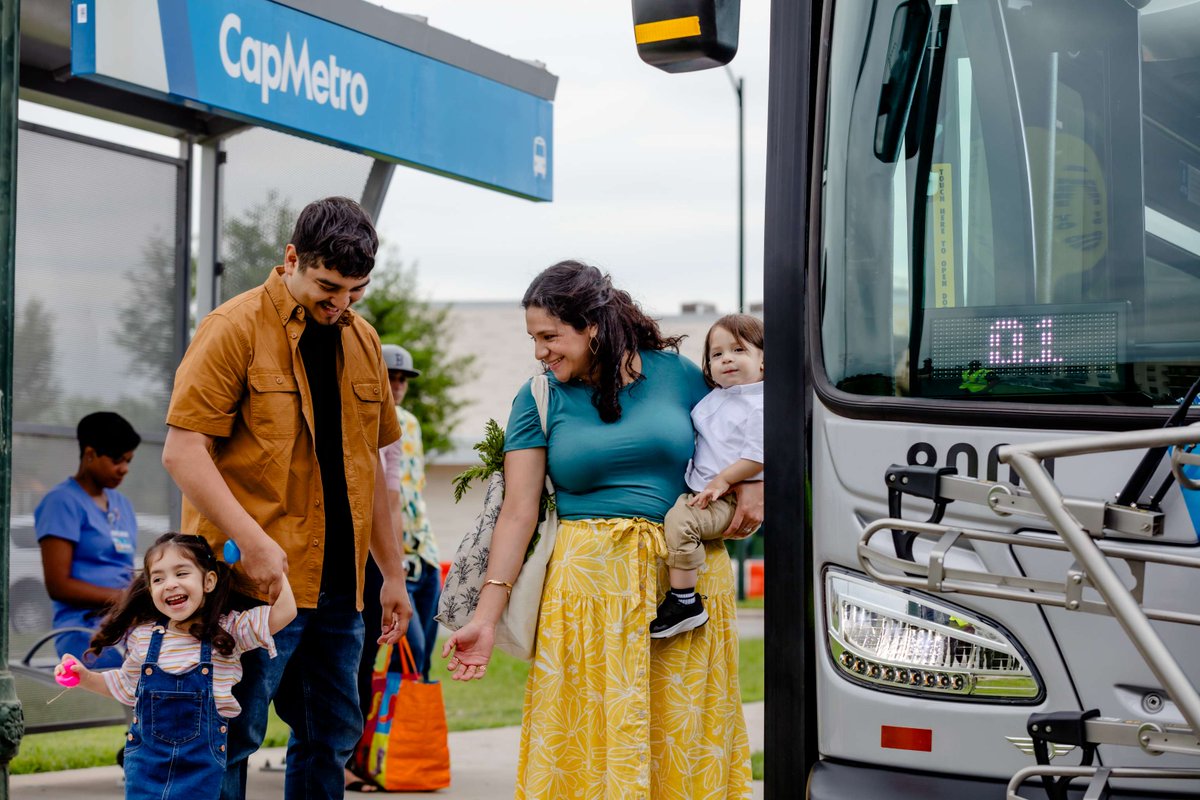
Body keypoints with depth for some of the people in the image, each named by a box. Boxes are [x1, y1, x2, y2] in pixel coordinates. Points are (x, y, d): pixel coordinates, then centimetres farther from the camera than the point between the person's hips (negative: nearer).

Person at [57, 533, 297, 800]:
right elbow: (126, 685, 18)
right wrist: (86, 677, 5)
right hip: (147, 755, 3)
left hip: (202, 759, -2)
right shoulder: (142, 636, 1)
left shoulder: (229, 630, -7)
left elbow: (284, 611, -18)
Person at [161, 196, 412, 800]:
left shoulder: (362, 341, 15)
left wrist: (393, 572, 19)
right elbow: (182, 451, -12)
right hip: (257, 580, -7)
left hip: (337, 584, 7)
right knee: (232, 735, -5)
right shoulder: (236, 328, -6)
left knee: (332, 736, 11)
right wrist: (251, 541, -22)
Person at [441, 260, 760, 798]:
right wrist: (486, 617, -11)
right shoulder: (538, 400, 1)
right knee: (589, 740, -1)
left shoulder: (674, 372, 4)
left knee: (685, 740, 4)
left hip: (688, 577, 1)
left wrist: (753, 485, -3)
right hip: (589, 582, -1)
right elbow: (518, 511, -4)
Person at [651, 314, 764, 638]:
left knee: (681, 519, -28)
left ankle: (684, 601, -24)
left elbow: (757, 456, -17)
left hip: (731, 499, -10)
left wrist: (721, 481, -17)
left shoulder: (761, 405, -11)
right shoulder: (712, 398, 15)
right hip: (699, 493, 10)